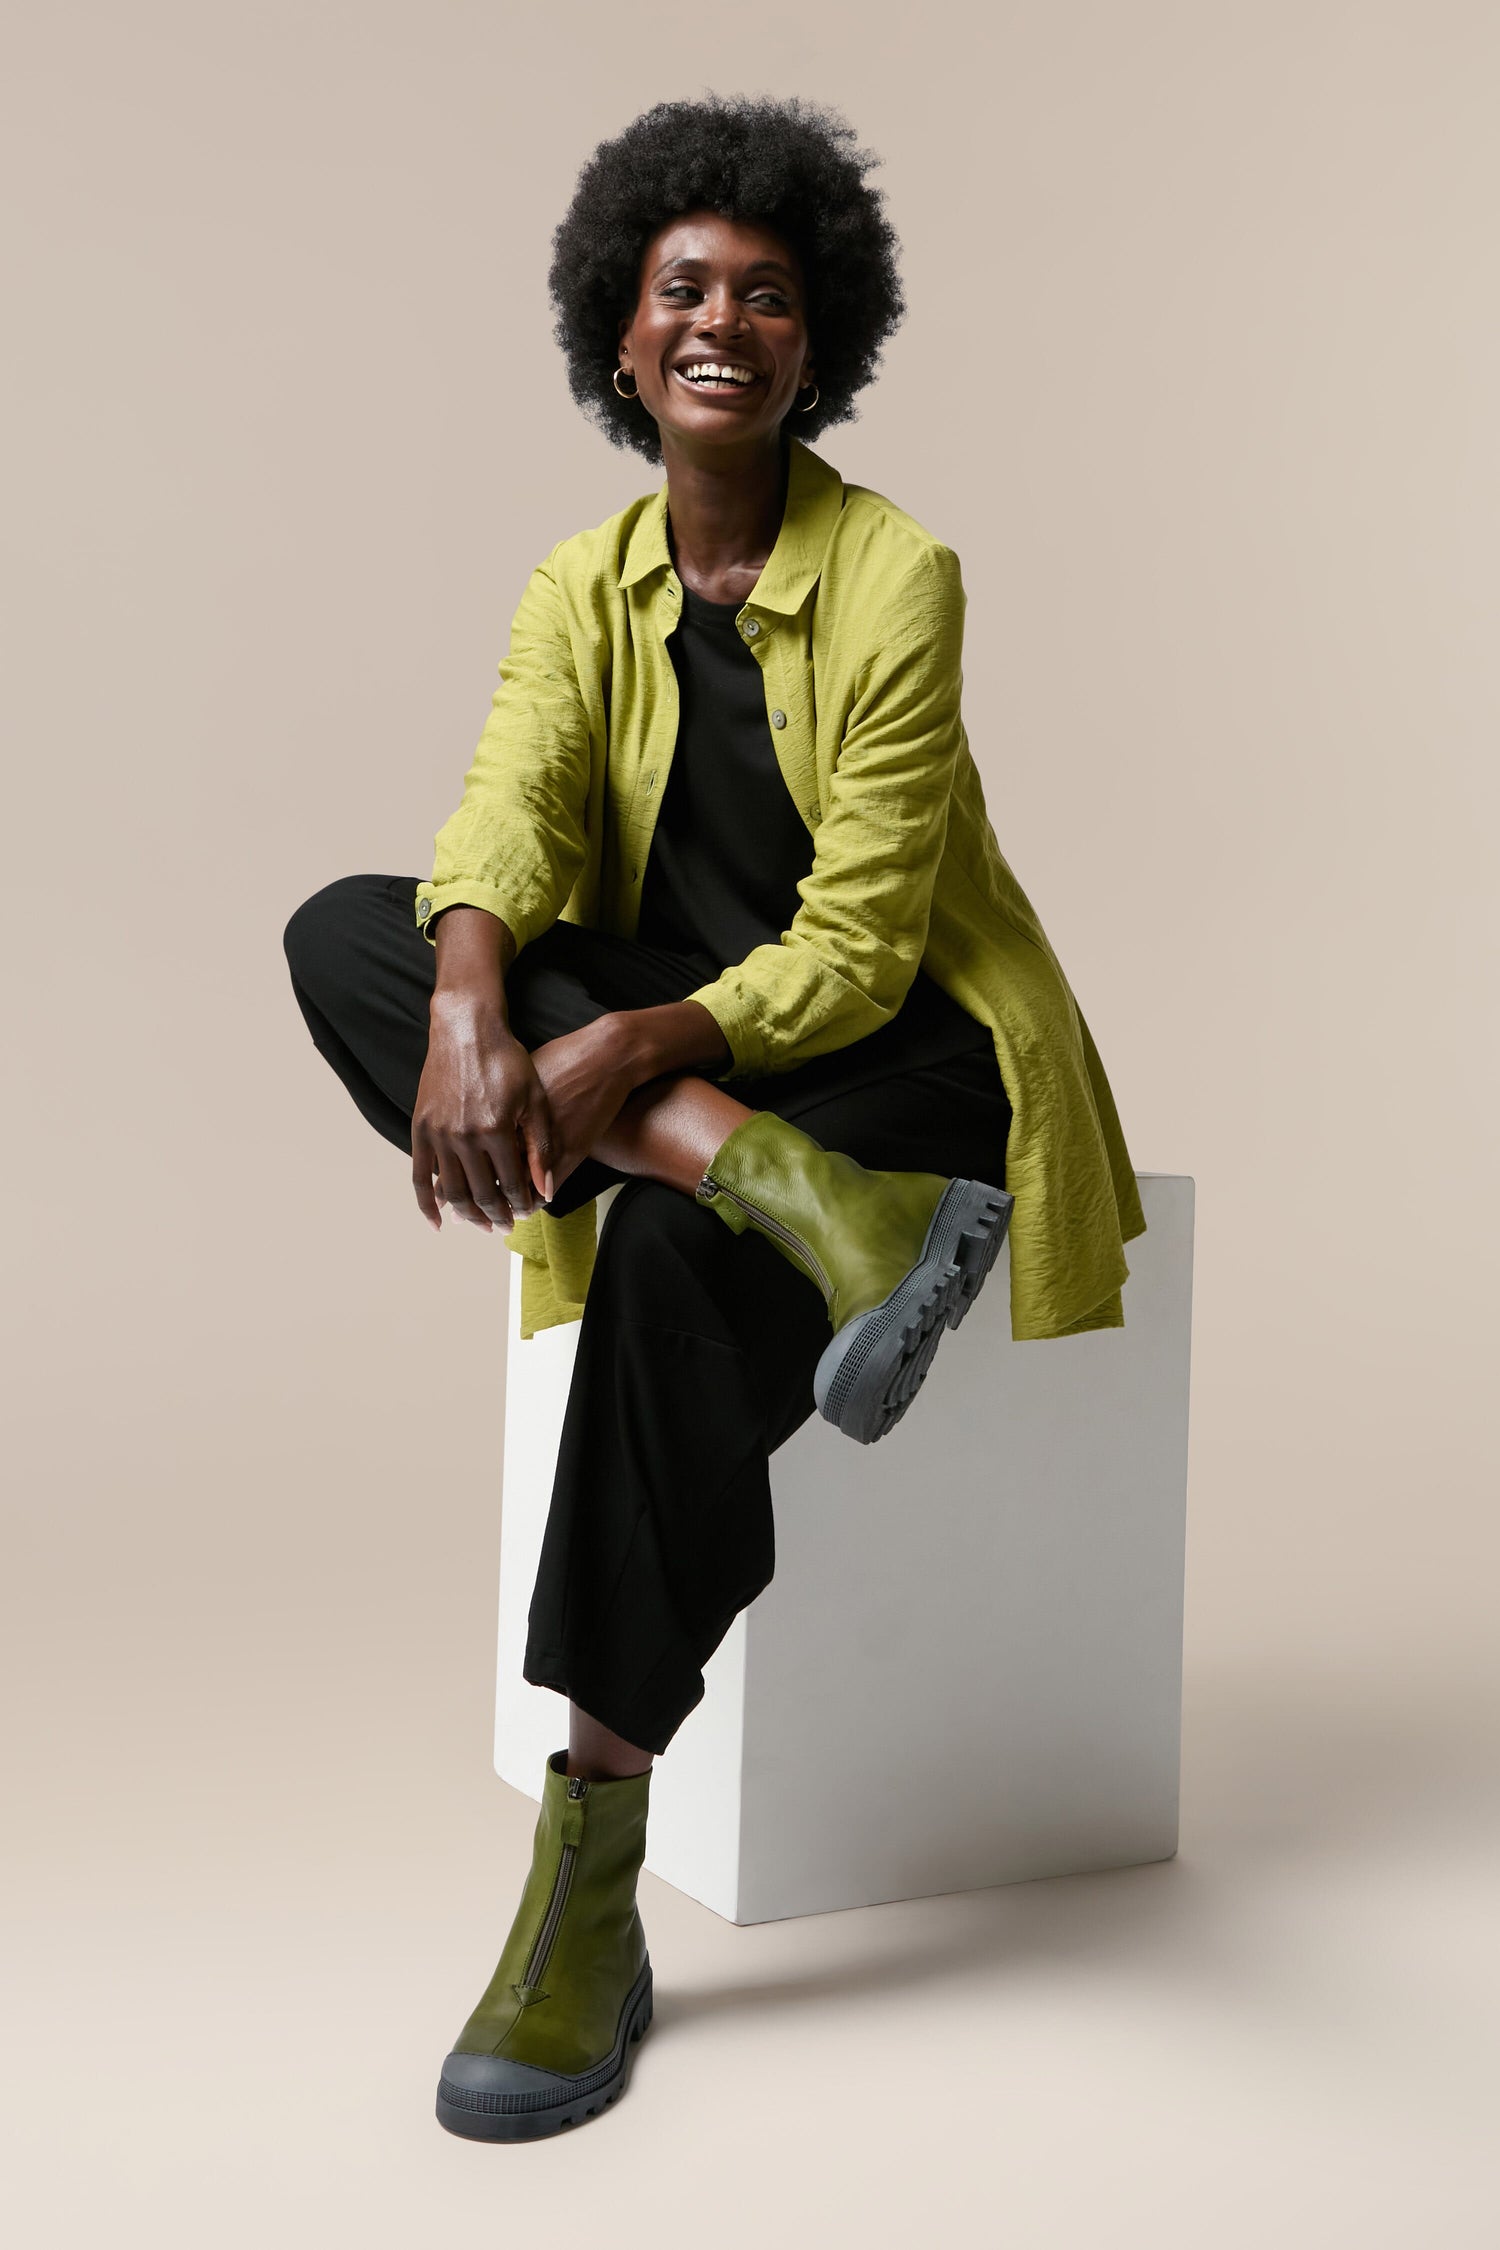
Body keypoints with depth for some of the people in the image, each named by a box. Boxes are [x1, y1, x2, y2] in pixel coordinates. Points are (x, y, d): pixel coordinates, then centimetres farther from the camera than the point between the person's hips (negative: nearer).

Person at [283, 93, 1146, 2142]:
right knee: (342, 933, -19)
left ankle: (591, 1881, -27)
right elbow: (509, 819, -12)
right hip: (660, 1055, 5)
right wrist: (471, 1012, -34)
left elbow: (859, 947, -15)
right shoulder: (584, 587, 7)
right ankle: (803, 1205, -35)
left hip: (895, 1049, -5)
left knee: (670, 1260, -36)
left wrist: (638, 1042, -32)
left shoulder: (896, 573, -9)